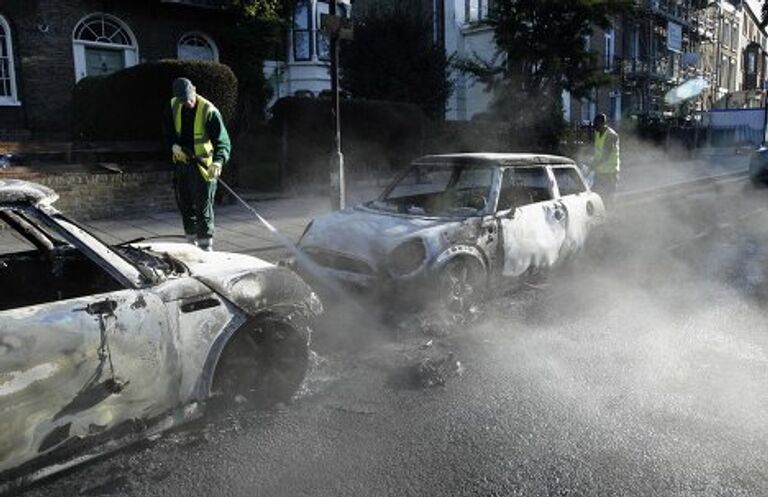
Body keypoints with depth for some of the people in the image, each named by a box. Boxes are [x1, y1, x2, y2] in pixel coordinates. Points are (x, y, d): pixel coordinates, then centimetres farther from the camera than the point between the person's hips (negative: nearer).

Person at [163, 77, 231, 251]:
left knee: (203, 208, -5)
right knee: (184, 205, 14)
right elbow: (168, 129, 15)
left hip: (203, 165, -6)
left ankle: (206, 246, 4)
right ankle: (191, 242, 28)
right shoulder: (174, 105, 1)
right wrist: (173, 145, -5)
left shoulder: (209, 111, -17)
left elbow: (222, 141, -23)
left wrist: (218, 162, -39)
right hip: (181, 162, 6)